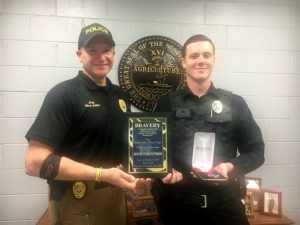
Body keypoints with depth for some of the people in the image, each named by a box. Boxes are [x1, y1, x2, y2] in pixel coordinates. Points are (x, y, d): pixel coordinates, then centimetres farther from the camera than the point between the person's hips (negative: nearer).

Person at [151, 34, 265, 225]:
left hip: (224, 200, 0)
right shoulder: (167, 104, 2)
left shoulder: (235, 103, 3)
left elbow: (256, 151, 4)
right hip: (178, 201, 0)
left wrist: (230, 167, -14)